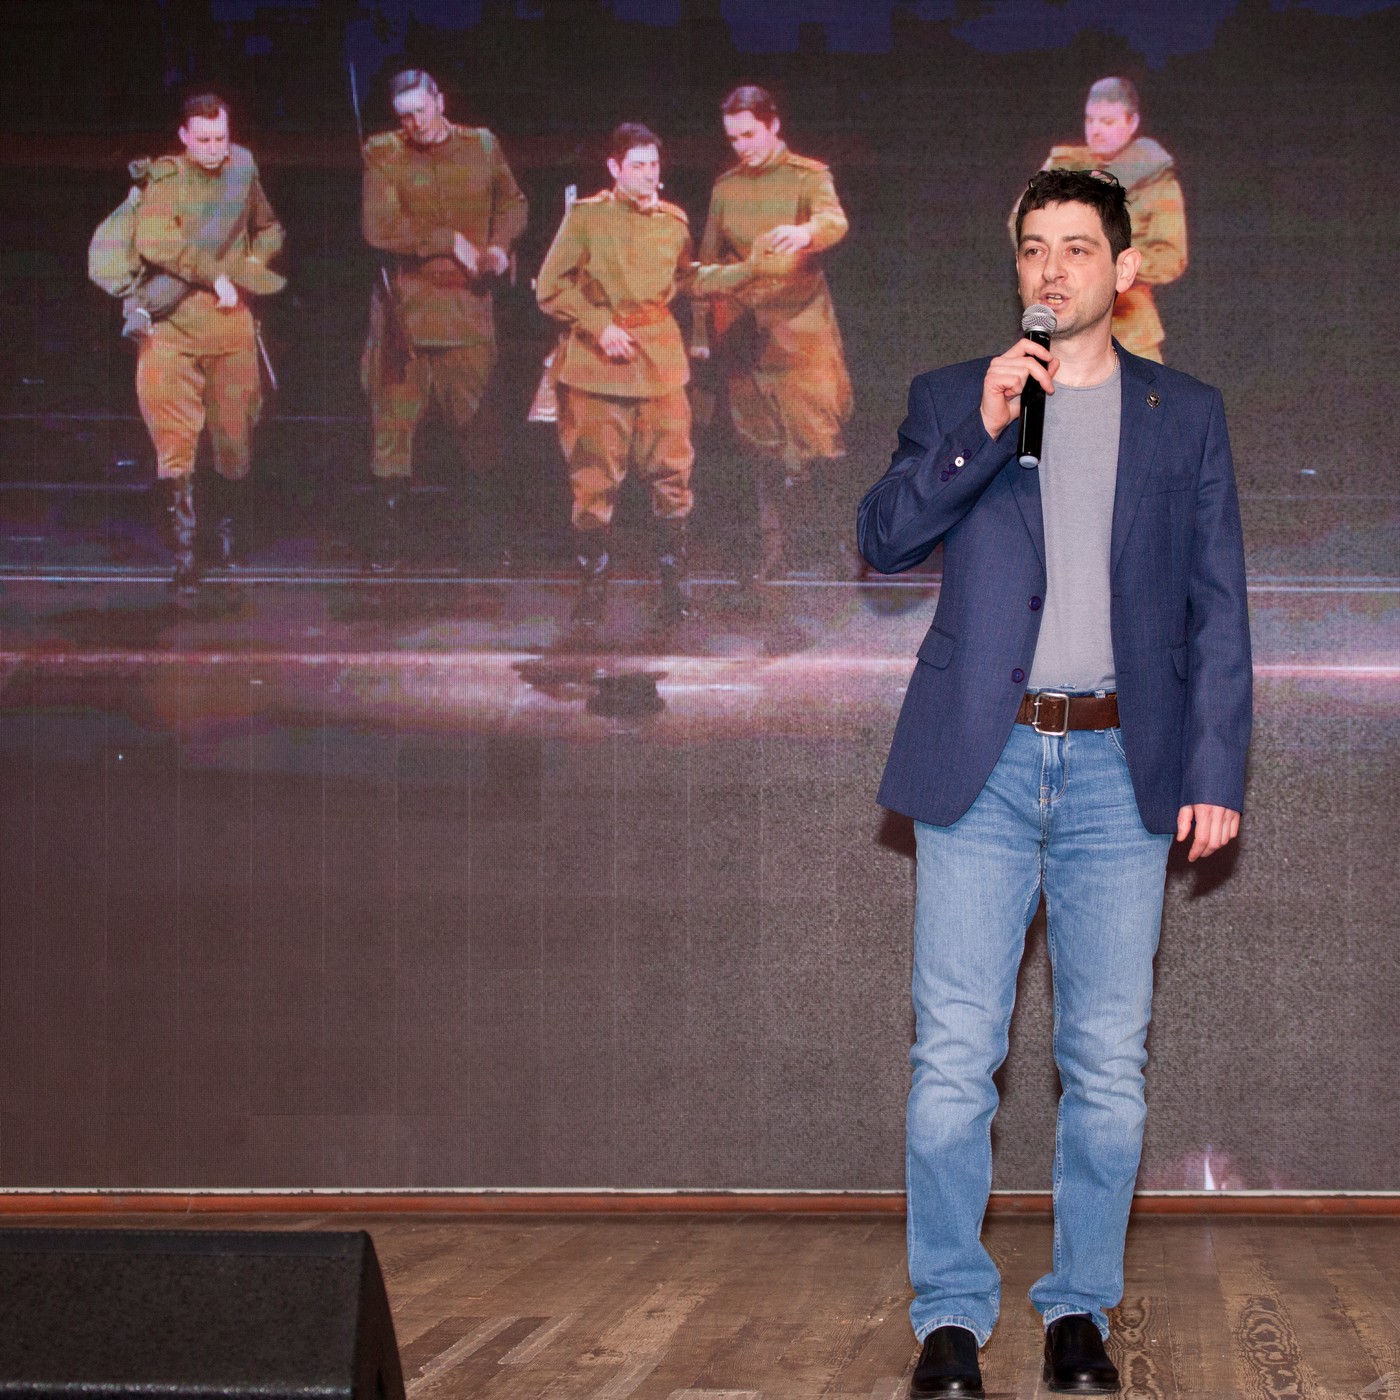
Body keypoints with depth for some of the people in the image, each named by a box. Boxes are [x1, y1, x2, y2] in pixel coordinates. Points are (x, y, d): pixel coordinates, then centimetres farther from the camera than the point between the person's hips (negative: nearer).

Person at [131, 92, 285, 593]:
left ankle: (232, 530, 31)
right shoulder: (164, 178, -3)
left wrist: (252, 265, 5)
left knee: (235, 432, 8)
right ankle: (184, 549, -5)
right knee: (175, 438, -9)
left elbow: (270, 228, 25)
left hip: (231, 321, 3)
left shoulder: (242, 170, 10)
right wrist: (216, 274, -15)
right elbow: (153, 242, -18)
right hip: (172, 324, -3)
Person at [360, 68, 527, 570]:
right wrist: (451, 241, -12)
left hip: (468, 305, 2)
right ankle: (386, 541, 5)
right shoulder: (383, 154, -1)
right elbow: (379, 228, -13)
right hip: (405, 307, -2)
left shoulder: (482, 145, 8)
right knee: (393, 424, -1)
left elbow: (513, 203, 21)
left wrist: (499, 244, 1)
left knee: (480, 420, 3)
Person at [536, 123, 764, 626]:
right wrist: (599, 326, -11)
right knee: (595, 480, 0)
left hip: (660, 363, 3)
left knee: (671, 474, 1)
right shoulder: (585, 217, -3)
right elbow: (550, 288, -2)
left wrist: (749, 270, 14)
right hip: (598, 366, -3)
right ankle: (592, 587, 12)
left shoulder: (672, 220, 9)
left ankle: (675, 584, 12)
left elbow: (689, 280, 24)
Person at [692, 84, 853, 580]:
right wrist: (700, 333, 14)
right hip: (741, 327, 4)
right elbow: (708, 261, 17)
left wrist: (806, 231, -47)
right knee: (763, 443, 7)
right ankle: (774, 545, 14)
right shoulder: (726, 186, 11)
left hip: (800, 321, -4)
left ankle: (817, 537, 4)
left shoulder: (808, 176, -2)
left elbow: (836, 221, -23)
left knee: (810, 439, -8)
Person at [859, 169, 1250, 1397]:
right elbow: (884, 539, -2)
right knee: (954, 1057, -3)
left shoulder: (1185, 416, 11)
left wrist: (1217, 776, 0)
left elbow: (1217, 609, 8)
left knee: (1108, 1065, 3)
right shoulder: (951, 399, 11)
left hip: (1121, 770, 1)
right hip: (981, 765, 0)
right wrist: (978, 433, -14)